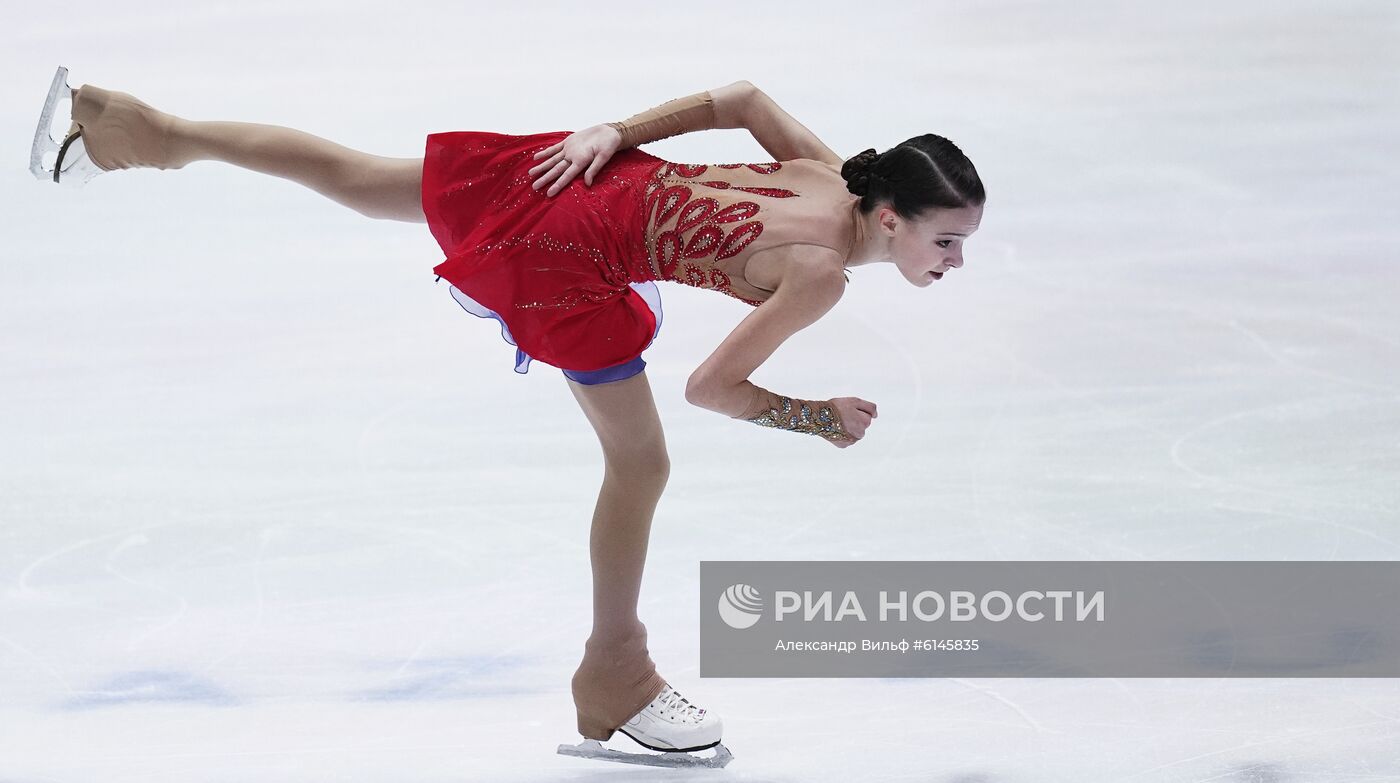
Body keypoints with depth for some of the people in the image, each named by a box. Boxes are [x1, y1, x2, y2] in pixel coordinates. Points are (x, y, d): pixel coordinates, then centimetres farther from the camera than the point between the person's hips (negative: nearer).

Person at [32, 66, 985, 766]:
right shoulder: (820, 275, -25)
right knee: (640, 464, 6)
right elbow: (710, 386, -20)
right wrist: (817, 419, -10)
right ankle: (614, 675, 21)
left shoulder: (834, 170, -3)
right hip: (566, 264, -8)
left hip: (580, 171, 8)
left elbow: (740, 97, 7)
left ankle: (153, 130, 38)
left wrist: (612, 132, 10)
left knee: (351, 178, 23)